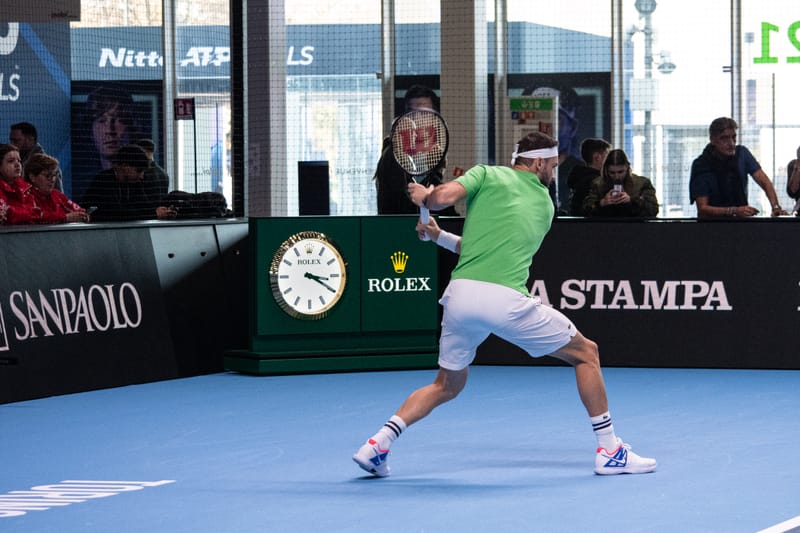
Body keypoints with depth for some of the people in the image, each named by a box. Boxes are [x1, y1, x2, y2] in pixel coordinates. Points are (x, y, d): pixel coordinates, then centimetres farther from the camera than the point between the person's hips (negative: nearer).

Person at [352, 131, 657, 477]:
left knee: (448, 385, 24)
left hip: (459, 295, 2)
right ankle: (609, 451, 15)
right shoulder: (545, 205, 21)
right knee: (586, 353, 17)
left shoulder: (487, 175, 14)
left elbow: (443, 197, -5)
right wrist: (439, 237, 33)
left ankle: (377, 443, 10)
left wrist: (423, 196, 18)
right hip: (505, 300, -2)